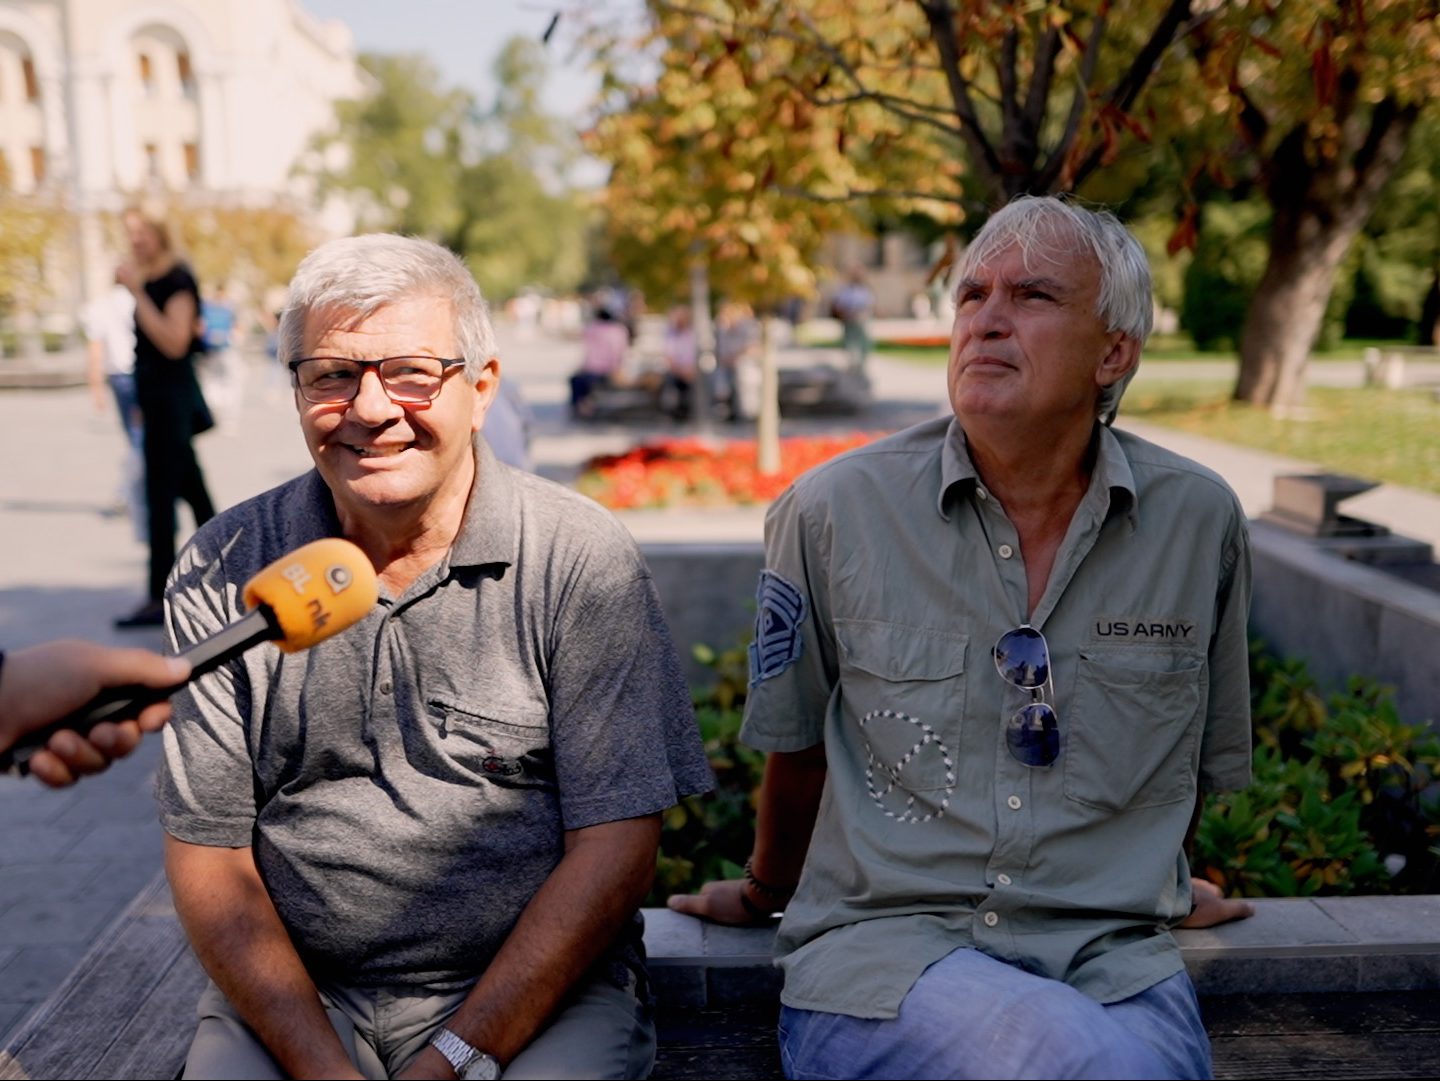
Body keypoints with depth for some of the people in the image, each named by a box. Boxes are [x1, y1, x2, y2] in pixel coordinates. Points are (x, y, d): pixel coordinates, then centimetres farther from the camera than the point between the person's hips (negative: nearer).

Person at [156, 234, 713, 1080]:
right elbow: (209, 854, 0)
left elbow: (616, 849, -9)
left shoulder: (583, 559, -7)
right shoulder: (222, 575, 0)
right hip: (294, 994, 1)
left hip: (540, 989, -1)